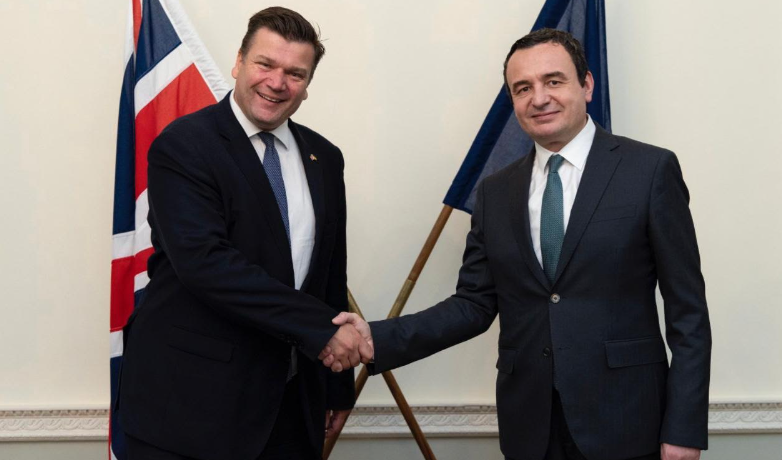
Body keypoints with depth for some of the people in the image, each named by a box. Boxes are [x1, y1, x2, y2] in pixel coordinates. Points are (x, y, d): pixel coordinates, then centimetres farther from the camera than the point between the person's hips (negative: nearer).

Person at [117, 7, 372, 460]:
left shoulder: (323, 157, 8)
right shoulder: (183, 144, -10)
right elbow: (204, 261, -23)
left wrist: (338, 385, 13)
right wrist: (322, 327, -23)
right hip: (191, 400, -5)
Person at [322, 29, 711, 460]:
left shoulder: (650, 170, -5)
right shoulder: (494, 192, 6)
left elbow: (688, 310, -5)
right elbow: (475, 304, 5)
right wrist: (378, 338, -8)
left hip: (622, 422, -3)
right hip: (529, 423, 4)